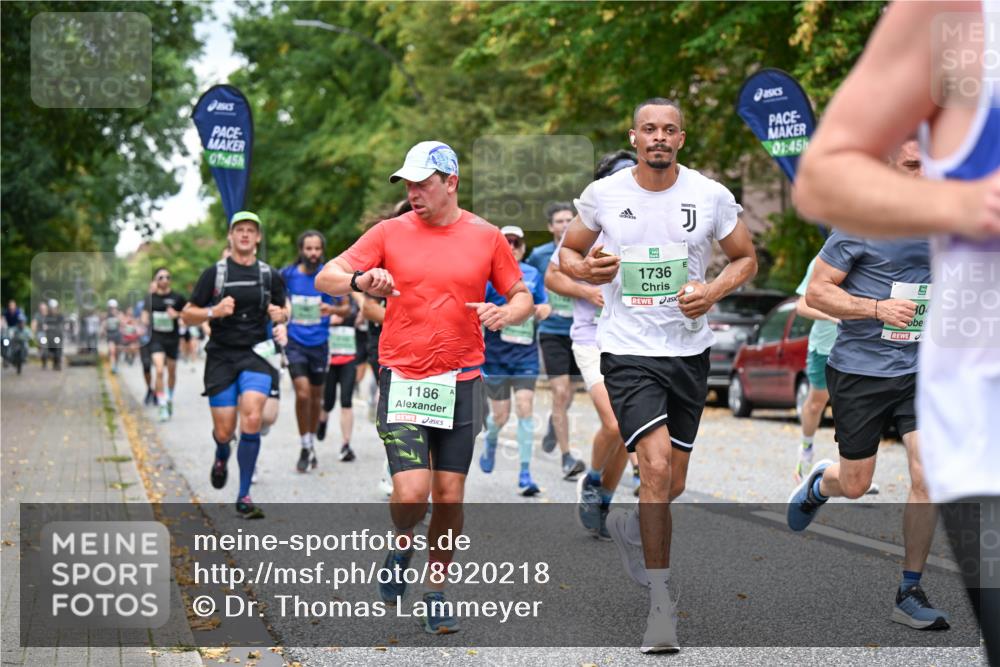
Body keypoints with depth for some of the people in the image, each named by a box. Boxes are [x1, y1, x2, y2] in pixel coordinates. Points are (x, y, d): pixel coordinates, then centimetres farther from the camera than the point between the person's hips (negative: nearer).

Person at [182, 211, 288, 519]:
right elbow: (188, 315, 4)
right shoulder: (214, 273, 2)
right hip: (221, 356, 0)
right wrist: (214, 311, -16)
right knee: (224, 430, 0)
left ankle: (244, 496, -10)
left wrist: (280, 315, -2)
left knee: (251, 418, -19)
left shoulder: (270, 275, 8)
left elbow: (283, 312, 22)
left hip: (256, 355, 0)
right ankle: (222, 456, 41)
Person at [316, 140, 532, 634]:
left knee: (449, 498, 3)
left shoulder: (487, 237, 5)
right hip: (402, 380, -1)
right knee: (411, 493, -13)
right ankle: (402, 543, 20)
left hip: (461, 383, 1)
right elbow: (325, 278, 2)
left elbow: (523, 298, 12)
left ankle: (436, 591, 21)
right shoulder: (390, 232, 2)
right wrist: (360, 280, -20)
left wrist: (505, 314, -12)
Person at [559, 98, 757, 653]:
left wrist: (714, 291, -9)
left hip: (689, 352, 3)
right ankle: (660, 604, -11)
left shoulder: (711, 196, -2)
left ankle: (628, 525, 46)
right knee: (656, 466, -19)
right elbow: (567, 251, 13)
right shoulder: (603, 195, -2)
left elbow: (746, 258, 11)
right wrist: (585, 269, -11)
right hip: (628, 352, -3)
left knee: (674, 484, 10)